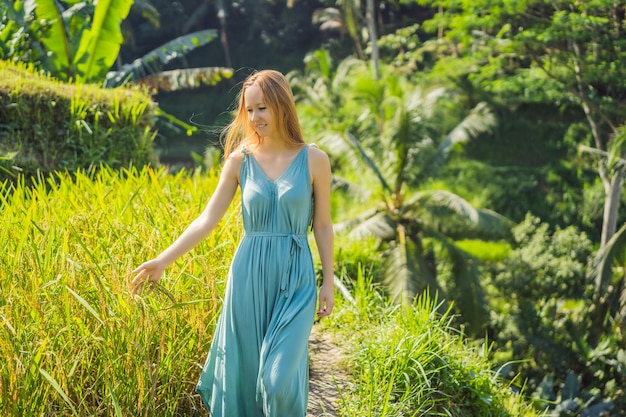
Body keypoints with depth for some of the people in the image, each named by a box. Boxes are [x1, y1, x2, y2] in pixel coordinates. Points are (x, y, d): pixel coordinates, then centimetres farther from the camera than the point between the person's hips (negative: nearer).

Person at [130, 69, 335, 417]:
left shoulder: (313, 160, -2)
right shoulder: (240, 159, 1)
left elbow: (322, 225, 3)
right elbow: (207, 219, 0)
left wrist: (328, 282, 3)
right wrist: (162, 260, -7)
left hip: (295, 279, -2)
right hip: (248, 274, 2)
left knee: (281, 380, -8)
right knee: (244, 372, 8)